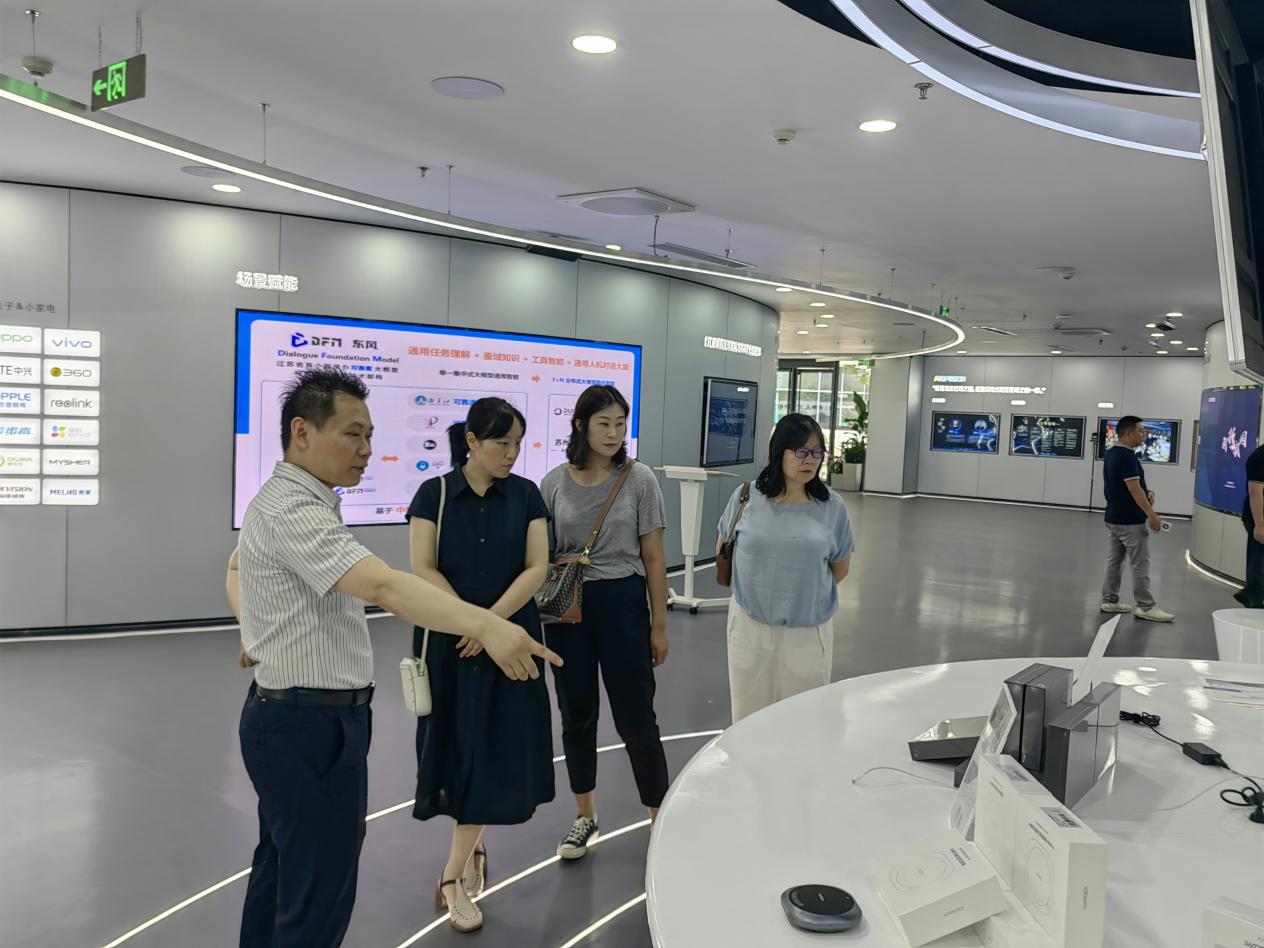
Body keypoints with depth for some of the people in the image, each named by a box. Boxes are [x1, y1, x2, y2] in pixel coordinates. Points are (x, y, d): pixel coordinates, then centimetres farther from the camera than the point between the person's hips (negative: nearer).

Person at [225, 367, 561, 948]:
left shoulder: (280, 502, 12)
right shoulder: (293, 511, -23)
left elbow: (237, 564, 31)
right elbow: (381, 585, -38)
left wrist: (255, 629, 20)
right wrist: (485, 626, -47)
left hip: (284, 719, 11)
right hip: (313, 726, -11)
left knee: (280, 872, 23)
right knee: (318, 900, -2)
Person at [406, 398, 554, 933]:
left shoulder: (526, 495, 1)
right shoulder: (434, 494, -4)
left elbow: (536, 568, -4)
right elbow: (423, 570, -8)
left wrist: (491, 622, -15)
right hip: (449, 641, -1)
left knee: (492, 749, 2)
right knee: (460, 745, 6)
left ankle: (454, 877, 16)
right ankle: (473, 851, 27)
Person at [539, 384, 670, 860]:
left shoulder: (639, 479, -5)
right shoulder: (554, 483, -1)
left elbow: (653, 558, -2)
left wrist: (659, 625, -2)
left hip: (622, 603, -2)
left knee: (636, 717, 3)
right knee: (576, 714, 14)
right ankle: (586, 817, 33)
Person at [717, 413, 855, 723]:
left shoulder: (832, 507, -7)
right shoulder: (746, 497, -7)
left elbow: (841, 567, 7)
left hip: (808, 631, 0)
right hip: (750, 625, 1)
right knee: (749, 716, 15)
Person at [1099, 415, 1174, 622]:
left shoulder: (1111, 454, 11)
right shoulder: (1127, 455, -19)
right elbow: (1134, 490, -22)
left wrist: (1146, 493, 6)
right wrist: (1152, 515, -19)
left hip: (1113, 517, 9)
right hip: (1130, 520, -9)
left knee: (1114, 560, 12)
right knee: (1140, 564, -3)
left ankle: (1110, 601, 15)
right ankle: (1146, 606, 1)